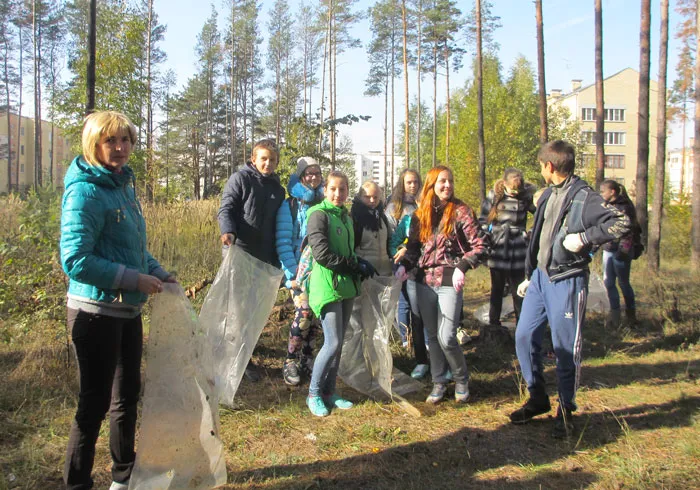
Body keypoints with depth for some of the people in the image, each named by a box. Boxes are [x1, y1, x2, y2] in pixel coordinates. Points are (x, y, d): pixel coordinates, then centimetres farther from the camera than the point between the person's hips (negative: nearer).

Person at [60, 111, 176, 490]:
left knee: (127, 394, 21)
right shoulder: (85, 192, -17)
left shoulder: (124, 184, 9)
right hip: (97, 312, -9)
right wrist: (135, 279, -21)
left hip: (127, 310, 9)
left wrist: (157, 272, 6)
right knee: (95, 402, 3)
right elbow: (74, 261, -24)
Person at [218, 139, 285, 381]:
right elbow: (226, 208, -8)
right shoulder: (240, 179, -1)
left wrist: (276, 261, 16)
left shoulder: (278, 189, 16)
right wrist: (228, 231, -29)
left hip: (264, 256, 6)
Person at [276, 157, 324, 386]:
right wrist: (292, 274, -13)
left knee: (315, 315, 4)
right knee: (304, 312, -18)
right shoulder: (290, 205, 0)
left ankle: (307, 360, 19)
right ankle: (290, 362, -6)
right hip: (299, 270, -4)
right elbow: (283, 242, -5)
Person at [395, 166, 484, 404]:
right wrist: (404, 265, -6)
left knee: (446, 337, -8)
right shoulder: (420, 214, 8)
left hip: (449, 281, -4)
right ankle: (438, 382, 25)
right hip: (424, 281, 5)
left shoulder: (461, 211, -5)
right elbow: (413, 246, 13)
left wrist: (462, 267, -20)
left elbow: (478, 246, -6)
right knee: (432, 335, 11)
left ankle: (461, 379, 16)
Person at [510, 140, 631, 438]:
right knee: (525, 336, 8)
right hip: (540, 277, 8)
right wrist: (529, 276, 20)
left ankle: (566, 410, 20)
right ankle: (537, 399, 25)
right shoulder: (549, 195, 12)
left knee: (566, 348, 2)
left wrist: (584, 238, -25)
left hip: (567, 281, -8)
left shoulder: (583, 197, -14)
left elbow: (622, 224, -24)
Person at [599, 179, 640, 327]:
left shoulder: (625, 207, -14)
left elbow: (628, 232, -18)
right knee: (608, 282, 7)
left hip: (620, 253, -8)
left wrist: (623, 251, -21)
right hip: (608, 250, 8)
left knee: (623, 283, 4)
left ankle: (631, 313, 21)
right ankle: (614, 313, 17)